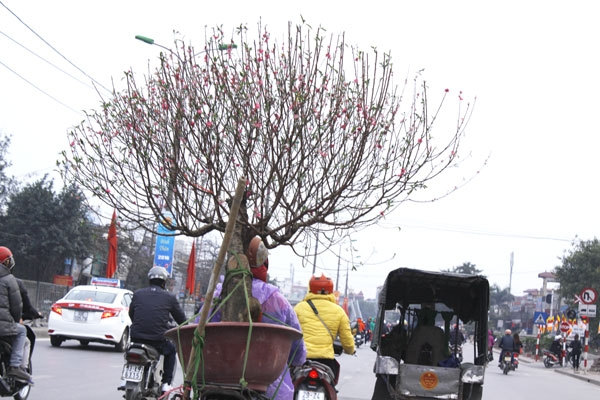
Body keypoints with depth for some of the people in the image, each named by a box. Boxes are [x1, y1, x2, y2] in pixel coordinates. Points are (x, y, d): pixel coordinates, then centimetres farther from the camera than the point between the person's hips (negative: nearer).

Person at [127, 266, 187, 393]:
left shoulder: (138, 294, 8)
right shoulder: (169, 298, 1)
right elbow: (182, 319, 9)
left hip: (137, 337, 2)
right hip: (159, 340, -2)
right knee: (171, 350, 29)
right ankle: (166, 383, 20)